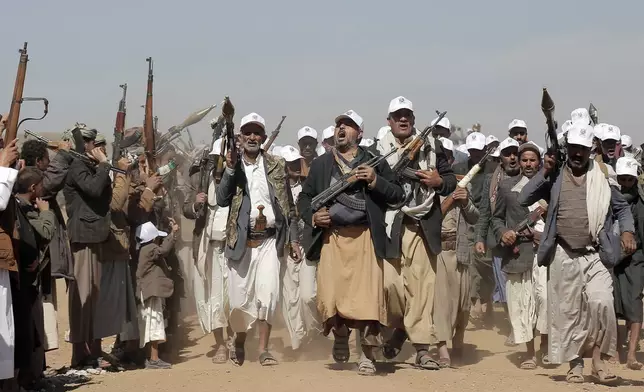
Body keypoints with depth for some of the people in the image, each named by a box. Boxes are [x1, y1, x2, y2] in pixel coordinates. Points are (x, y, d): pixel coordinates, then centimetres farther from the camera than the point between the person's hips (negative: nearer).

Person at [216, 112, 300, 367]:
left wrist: (293, 238, 5)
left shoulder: (276, 165, 8)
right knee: (240, 297, 3)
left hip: (270, 240, 0)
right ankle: (239, 343, 27)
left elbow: (288, 205, 10)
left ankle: (263, 349, -12)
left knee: (268, 293, -15)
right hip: (241, 241, 0)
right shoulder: (231, 165, 7)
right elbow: (222, 200, -6)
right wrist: (230, 169, -15)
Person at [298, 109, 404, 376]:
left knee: (368, 296, -8)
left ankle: (367, 356, 4)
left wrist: (375, 181, -10)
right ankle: (340, 336, 23)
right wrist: (312, 216, 0)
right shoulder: (320, 164, 16)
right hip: (331, 237, 2)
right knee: (329, 297, -7)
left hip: (365, 237, -1)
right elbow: (304, 197, 20)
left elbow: (398, 195, 6)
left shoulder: (375, 162, 10)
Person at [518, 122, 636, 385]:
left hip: (596, 255, 0)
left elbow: (622, 207, 16)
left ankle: (598, 358, -3)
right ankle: (575, 363, 16)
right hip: (563, 256, 1)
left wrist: (627, 231, -1)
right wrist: (544, 172, -7)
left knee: (601, 302, -17)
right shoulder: (555, 177, 6)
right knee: (568, 311, 4)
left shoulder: (602, 177, 7)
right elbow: (523, 199, -2)